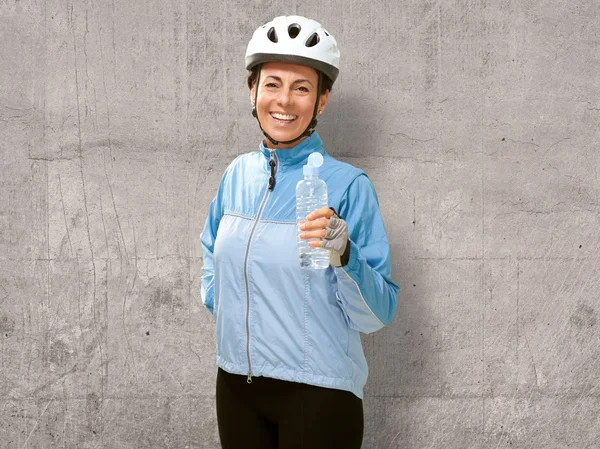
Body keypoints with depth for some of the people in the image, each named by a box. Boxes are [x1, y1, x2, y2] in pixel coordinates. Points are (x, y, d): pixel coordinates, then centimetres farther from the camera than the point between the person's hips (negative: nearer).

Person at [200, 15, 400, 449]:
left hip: (318, 392, -4)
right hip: (236, 384, 5)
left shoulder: (347, 185, -13)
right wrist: (218, 299, 9)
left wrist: (342, 257, -30)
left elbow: (376, 314, -14)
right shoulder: (238, 174, 2)